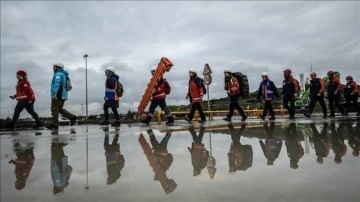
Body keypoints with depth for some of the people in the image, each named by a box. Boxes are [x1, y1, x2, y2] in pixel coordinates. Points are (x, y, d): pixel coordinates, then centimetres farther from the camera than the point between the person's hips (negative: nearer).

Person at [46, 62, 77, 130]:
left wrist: (54, 94, -32)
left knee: (54, 109, -3)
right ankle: (72, 117, 2)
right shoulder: (63, 74, 21)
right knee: (60, 109, 13)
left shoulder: (58, 74, -9)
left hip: (58, 95, -9)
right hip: (63, 95, 9)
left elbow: (56, 84, -24)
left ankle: (54, 124, 0)